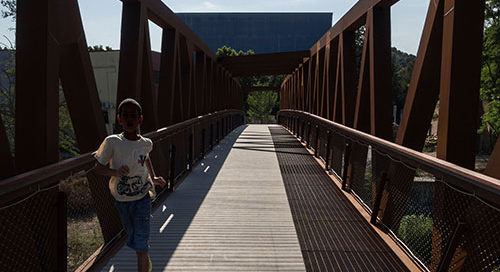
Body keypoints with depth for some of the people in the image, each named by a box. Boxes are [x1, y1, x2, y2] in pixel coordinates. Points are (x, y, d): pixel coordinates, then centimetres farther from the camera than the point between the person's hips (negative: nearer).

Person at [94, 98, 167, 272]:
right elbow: (98, 168, -11)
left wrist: (153, 177, 6)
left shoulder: (146, 143, -6)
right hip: (122, 200, 1)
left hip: (142, 198, -1)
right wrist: (115, 171, -30)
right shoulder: (112, 142, -15)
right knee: (133, 239, 21)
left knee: (141, 244, -9)